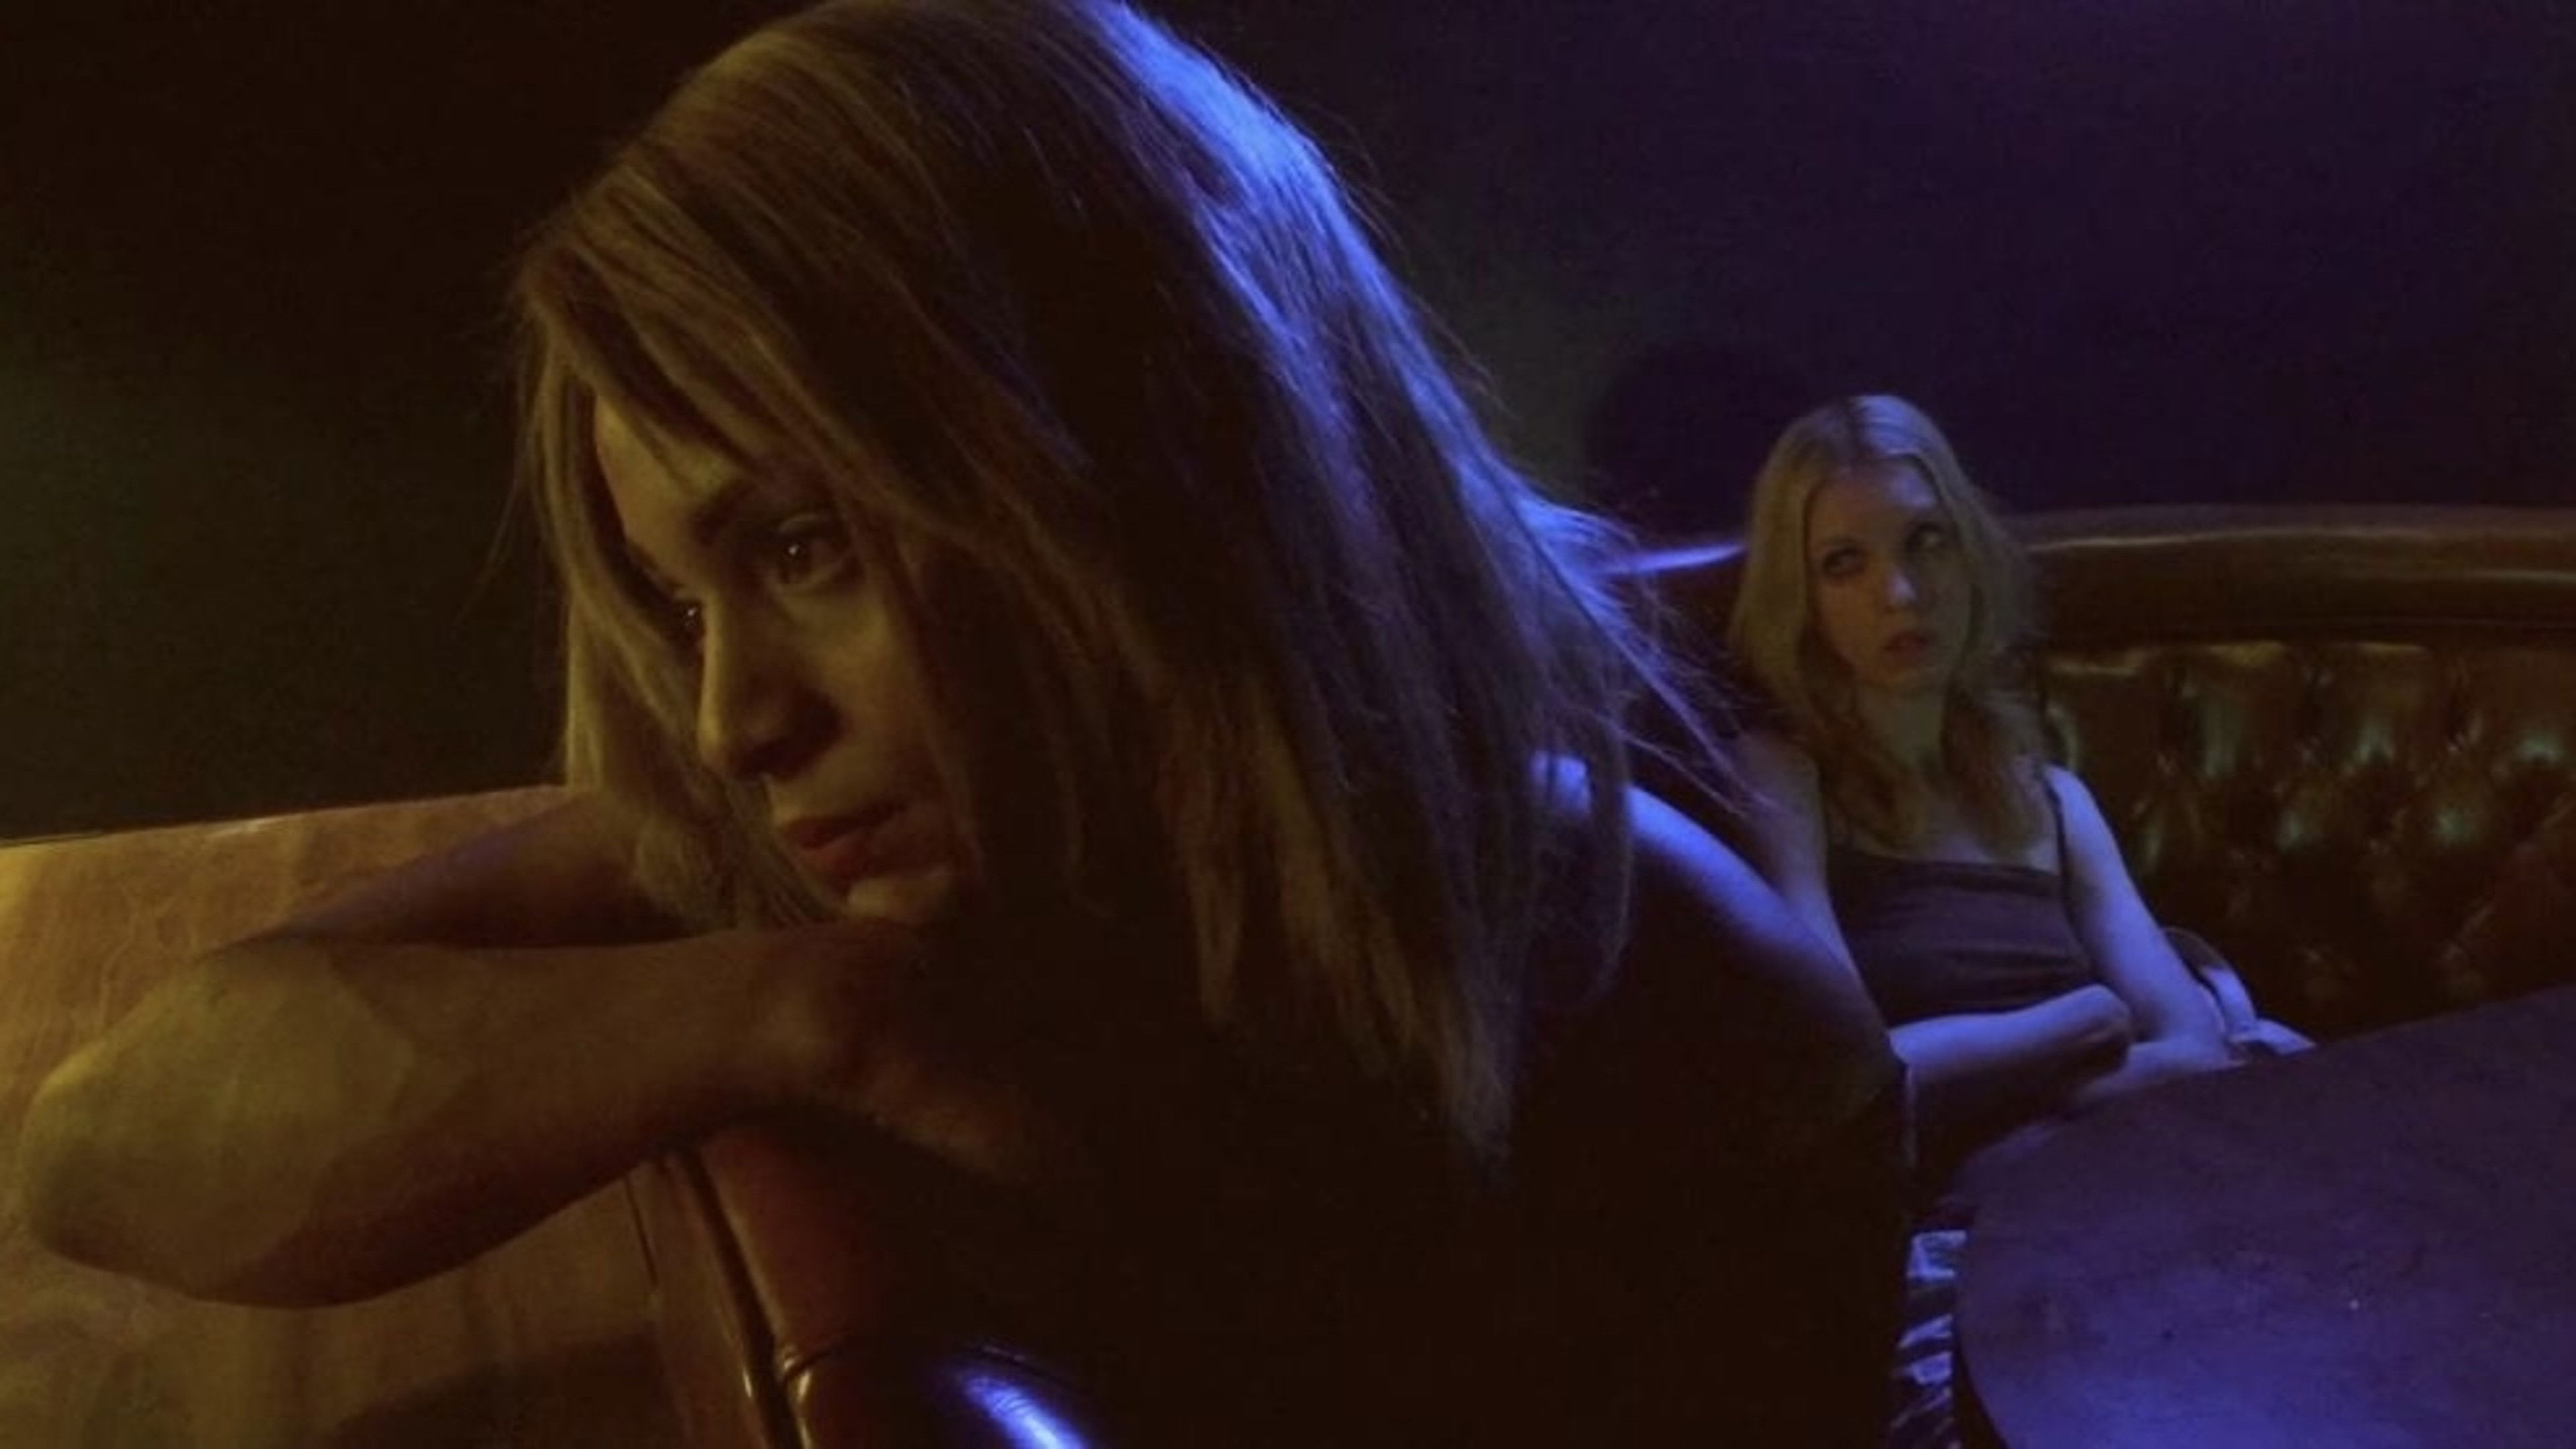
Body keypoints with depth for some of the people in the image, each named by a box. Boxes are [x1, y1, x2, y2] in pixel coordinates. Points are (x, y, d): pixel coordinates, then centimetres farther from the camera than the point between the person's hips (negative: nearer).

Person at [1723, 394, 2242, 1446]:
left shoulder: (2050, 800, 19)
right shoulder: (1772, 778, 1)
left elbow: (2201, 1056, 8)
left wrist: (1969, 1073, -8)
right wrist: (2084, 1024, 4)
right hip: (1945, 1258, -7)